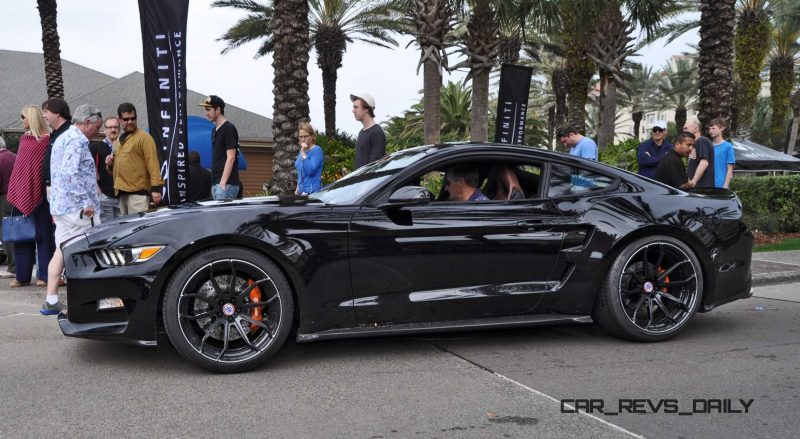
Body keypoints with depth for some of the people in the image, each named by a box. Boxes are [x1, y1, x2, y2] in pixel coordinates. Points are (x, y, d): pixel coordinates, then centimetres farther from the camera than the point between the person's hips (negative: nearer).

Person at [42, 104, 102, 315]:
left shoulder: (61, 139, 20)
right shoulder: (78, 141, -12)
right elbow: (70, 173, -24)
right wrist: (86, 202, -22)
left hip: (60, 206, 10)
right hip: (77, 208, -10)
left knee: (61, 251, 9)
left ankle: (51, 301, 9)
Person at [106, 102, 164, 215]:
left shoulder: (143, 137, -4)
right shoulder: (117, 141, 20)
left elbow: (152, 163, -12)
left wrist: (156, 188, -19)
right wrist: (111, 164, 6)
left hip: (138, 192, -8)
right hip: (122, 193, 8)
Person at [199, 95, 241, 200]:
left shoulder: (229, 129, -9)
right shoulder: (215, 130, 18)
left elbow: (230, 158, -15)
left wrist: (223, 183, -19)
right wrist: (214, 184, 16)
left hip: (226, 184, -9)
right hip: (216, 183, 9)